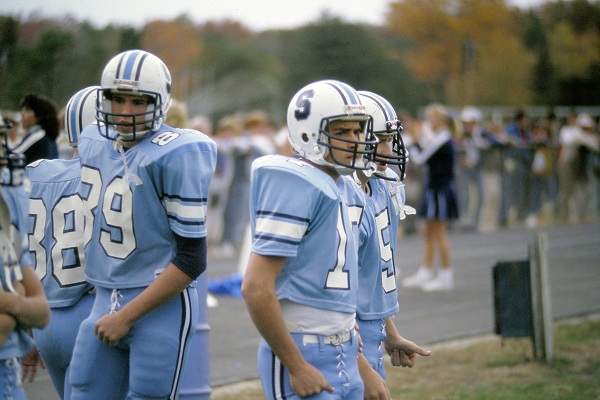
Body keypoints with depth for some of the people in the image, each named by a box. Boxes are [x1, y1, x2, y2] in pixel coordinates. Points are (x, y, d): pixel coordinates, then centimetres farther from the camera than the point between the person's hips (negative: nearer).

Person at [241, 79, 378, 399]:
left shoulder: (332, 189, 13)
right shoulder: (298, 187, -16)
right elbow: (256, 289, -23)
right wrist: (297, 367, -20)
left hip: (343, 357, 10)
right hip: (304, 355, -10)